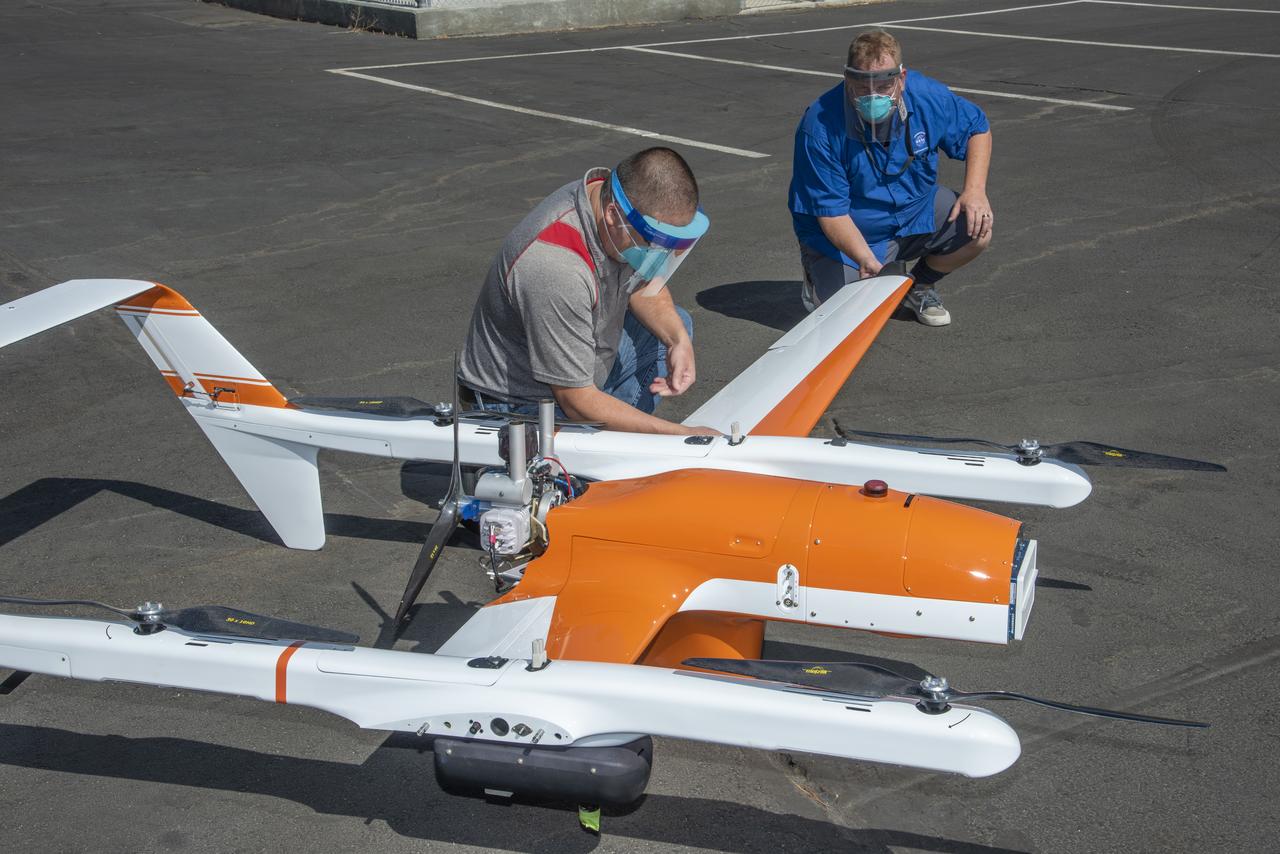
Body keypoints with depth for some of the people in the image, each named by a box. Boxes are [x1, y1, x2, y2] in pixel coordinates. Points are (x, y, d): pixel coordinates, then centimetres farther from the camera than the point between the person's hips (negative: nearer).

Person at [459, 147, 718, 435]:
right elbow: (577, 402, -30)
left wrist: (678, 341, -10)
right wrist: (683, 434, -28)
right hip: (520, 406, -9)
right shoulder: (556, 268, -37)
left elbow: (642, 286, 10)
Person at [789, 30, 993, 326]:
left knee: (978, 227, -18)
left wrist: (975, 191, -12)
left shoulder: (927, 97, -16)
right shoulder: (820, 127, -28)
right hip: (846, 236, -4)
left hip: (915, 214, 4)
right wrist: (866, 259, -41)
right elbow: (831, 212, -25)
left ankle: (920, 285, 12)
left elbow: (977, 128, 4)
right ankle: (819, 280, 17)